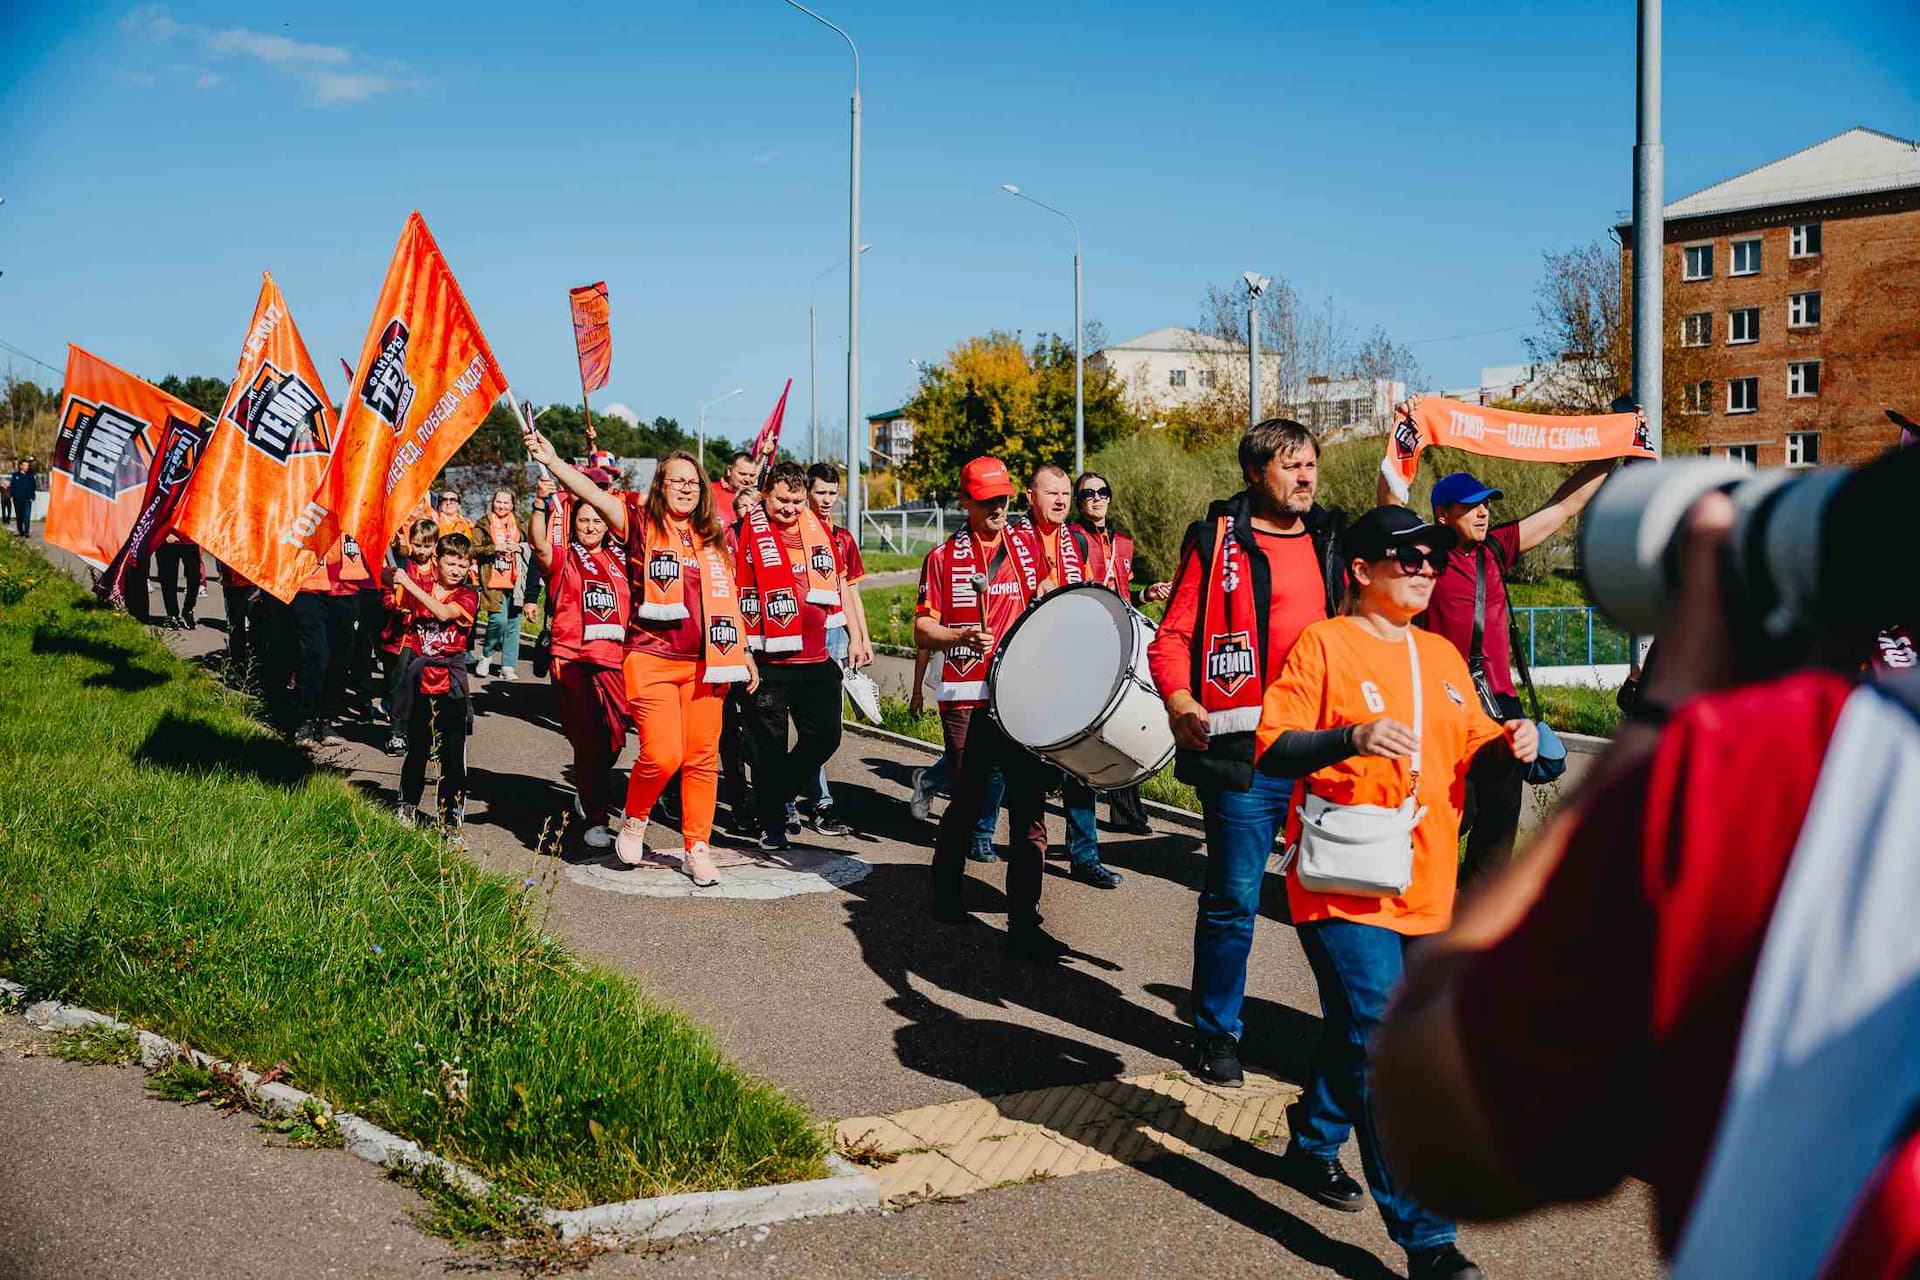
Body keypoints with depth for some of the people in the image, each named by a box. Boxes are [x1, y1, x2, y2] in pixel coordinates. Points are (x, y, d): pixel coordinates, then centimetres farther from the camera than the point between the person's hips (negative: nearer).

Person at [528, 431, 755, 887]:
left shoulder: (712, 539, 12)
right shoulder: (641, 522, -1)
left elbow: (727, 603, 20)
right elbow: (591, 493, -16)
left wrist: (744, 652, 19)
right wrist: (551, 461, -29)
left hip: (703, 662, 4)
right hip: (652, 659, -4)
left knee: (702, 758, 6)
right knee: (662, 754, -14)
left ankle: (696, 848, 19)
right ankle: (634, 820, 15)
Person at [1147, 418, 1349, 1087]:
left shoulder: (1333, 539, 15)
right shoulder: (1217, 541, 0)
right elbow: (1172, 636, -4)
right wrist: (1179, 700, -20)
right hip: (1243, 751, -4)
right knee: (1233, 897, 3)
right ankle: (1217, 1032, 19)